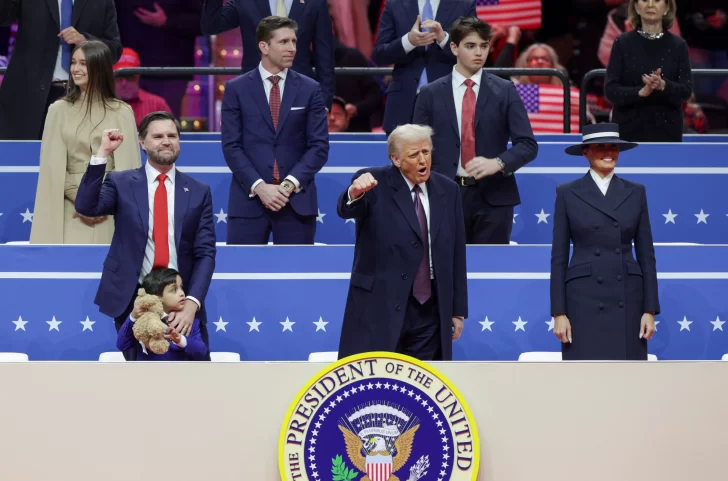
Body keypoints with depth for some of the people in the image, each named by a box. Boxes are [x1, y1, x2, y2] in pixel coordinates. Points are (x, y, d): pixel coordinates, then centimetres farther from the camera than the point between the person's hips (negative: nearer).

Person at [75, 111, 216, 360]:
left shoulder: (199, 192, 5)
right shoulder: (121, 183, 4)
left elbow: (205, 253, 0)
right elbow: (86, 206, -14)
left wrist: (192, 302, -14)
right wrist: (102, 153, -19)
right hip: (132, 300, 0)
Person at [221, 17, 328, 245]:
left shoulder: (310, 89, 7)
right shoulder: (236, 89, 4)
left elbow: (319, 146, 3)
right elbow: (231, 146, -1)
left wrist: (290, 184, -11)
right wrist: (259, 186, -14)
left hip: (297, 200, 1)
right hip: (249, 198, -1)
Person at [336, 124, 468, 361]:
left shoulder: (448, 190, 8)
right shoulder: (374, 184, -4)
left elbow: (456, 253, 11)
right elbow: (345, 210, -25)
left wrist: (458, 310, 11)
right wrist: (354, 193, -49)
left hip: (430, 312, 4)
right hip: (379, 307, -4)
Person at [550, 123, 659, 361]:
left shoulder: (635, 192, 9)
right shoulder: (567, 194, 3)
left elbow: (646, 254, 8)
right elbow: (559, 257, 2)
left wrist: (650, 310, 1)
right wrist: (558, 313, -4)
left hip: (627, 302, 2)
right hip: (584, 301, -2)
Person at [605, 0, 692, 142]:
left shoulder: (678, 45, 3)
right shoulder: (622, 43, 0)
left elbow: (685, 90, -4)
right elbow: (611, 90, -5)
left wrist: (663, 85, -26)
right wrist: (640, 92, -24)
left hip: (666, 133, 1)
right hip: (628, 132, -1)